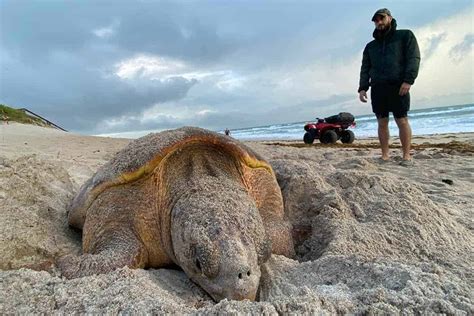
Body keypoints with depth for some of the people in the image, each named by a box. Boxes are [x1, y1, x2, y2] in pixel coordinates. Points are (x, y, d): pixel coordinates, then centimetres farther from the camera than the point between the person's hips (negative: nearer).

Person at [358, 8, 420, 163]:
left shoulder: (405, 35, 11)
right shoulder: (370, 46, 22)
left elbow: (414, 58, -1)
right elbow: (365, 69, 15)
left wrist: (408, 80, -15)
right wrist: (362, 88, 0)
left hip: (398, 86, -3)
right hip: (377, 88, 4)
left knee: (402, 121, -6)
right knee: (382, 123, 1)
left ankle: (406, 155, -2)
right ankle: (385, 155, 4)